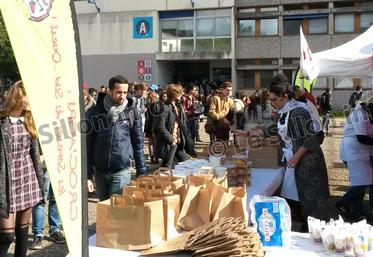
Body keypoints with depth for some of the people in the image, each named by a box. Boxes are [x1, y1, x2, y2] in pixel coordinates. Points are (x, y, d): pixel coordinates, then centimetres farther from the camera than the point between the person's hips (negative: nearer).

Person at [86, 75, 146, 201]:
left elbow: (138, 143, 4)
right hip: (100, 172, 2)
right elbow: (87, 144, 0)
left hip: (121, 171, -1)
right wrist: (87, 175, -4)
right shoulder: (94, 112, -2)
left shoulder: (132, 111, -1)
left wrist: (141, 172, 2)